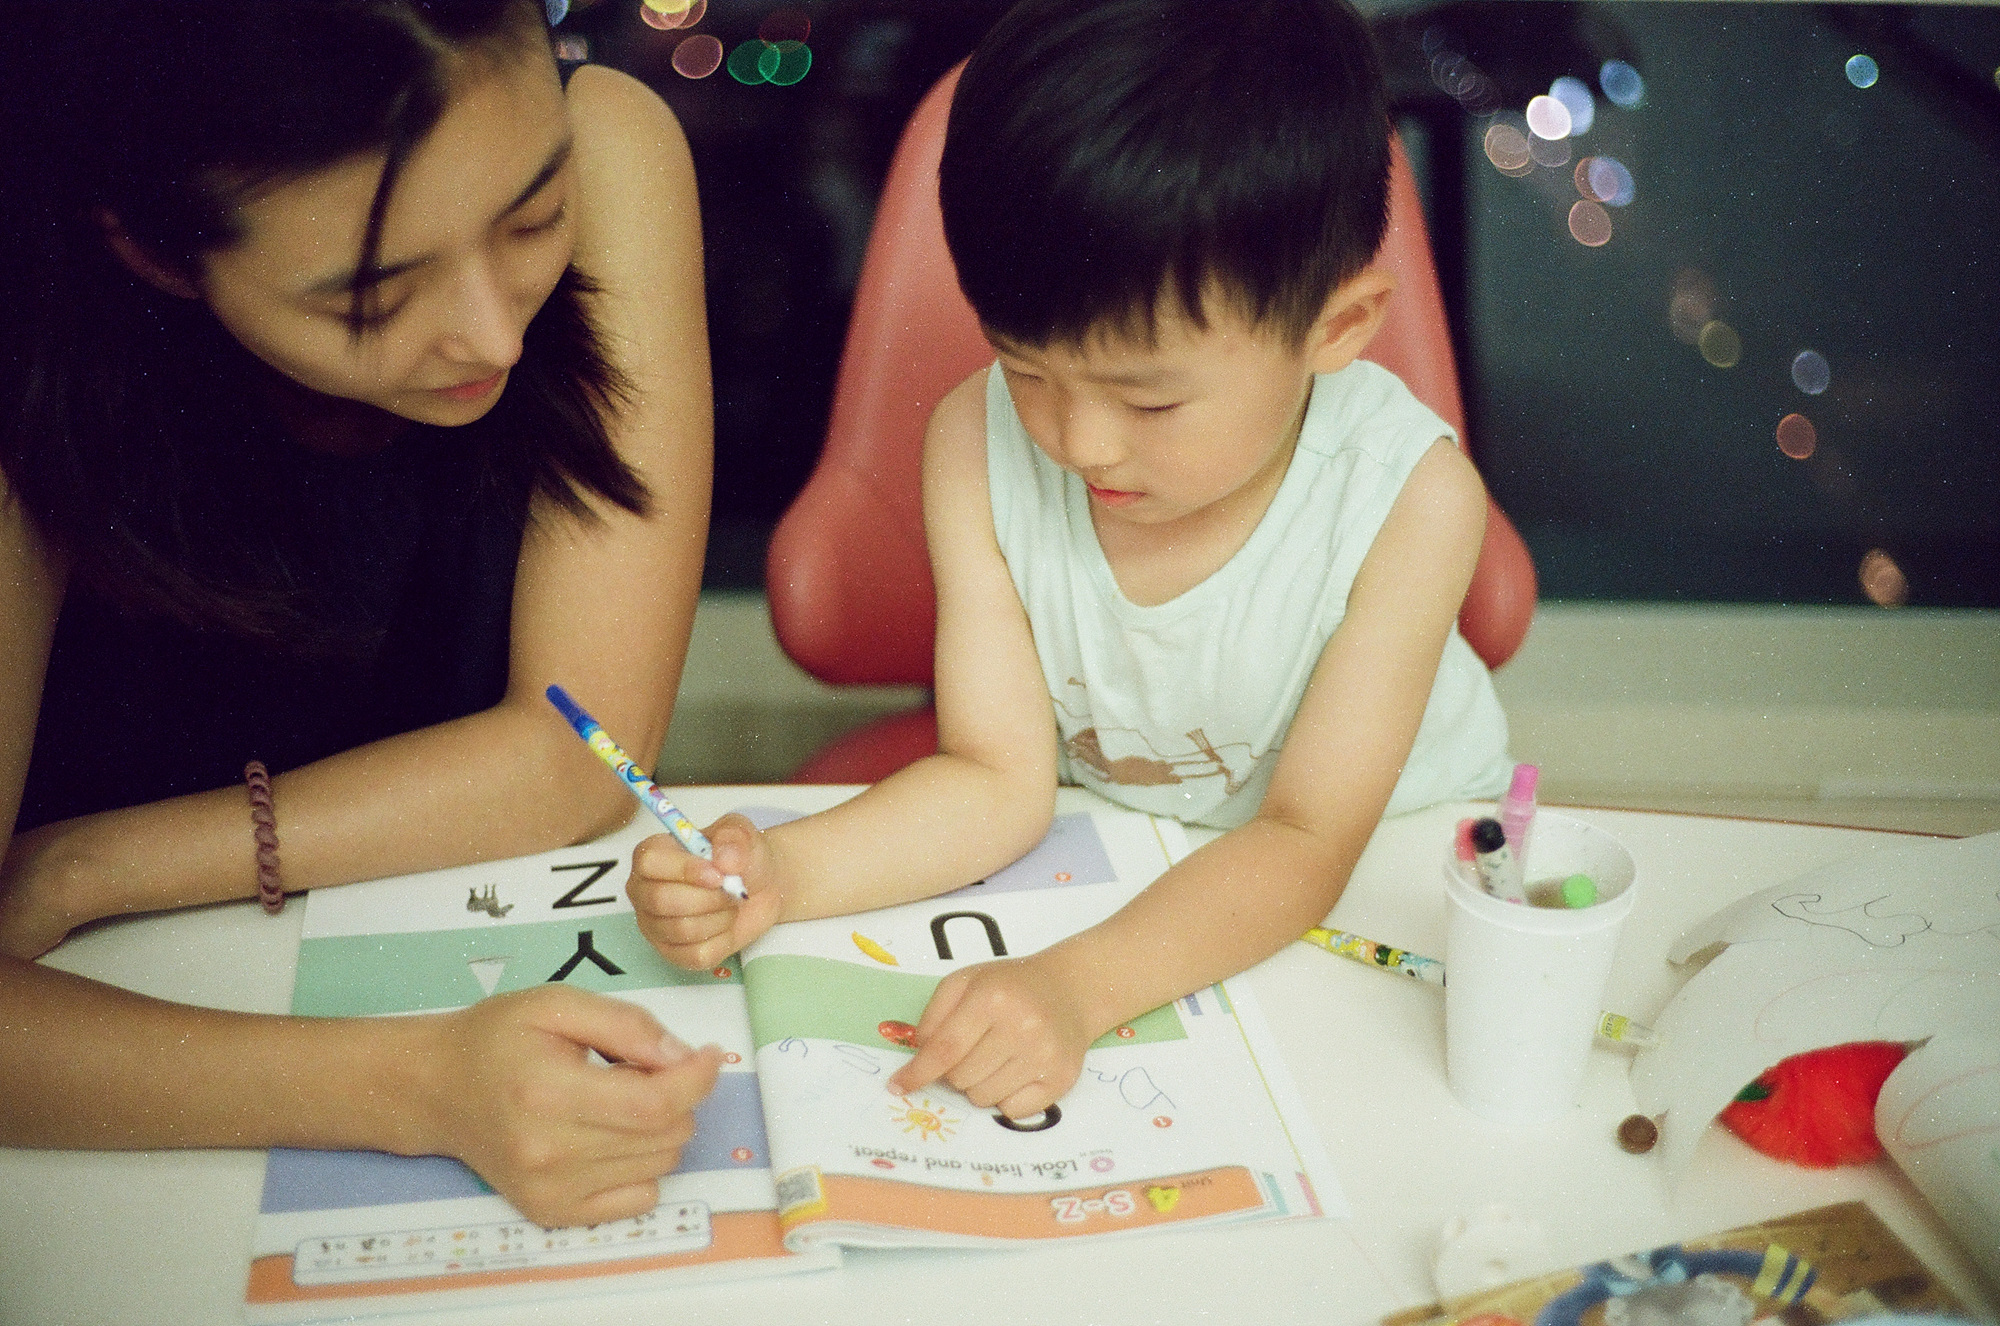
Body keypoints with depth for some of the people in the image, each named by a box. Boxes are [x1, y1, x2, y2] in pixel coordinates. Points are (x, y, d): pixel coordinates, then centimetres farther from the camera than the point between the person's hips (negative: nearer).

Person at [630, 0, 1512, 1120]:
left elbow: (1306, 837, -26)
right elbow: (999, 778, -15)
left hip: (1387, 858, -1)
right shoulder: (982, 445, -18)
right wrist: (781, 874, -34)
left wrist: (1080, 984, -42)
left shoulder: (1408, 498, -27)